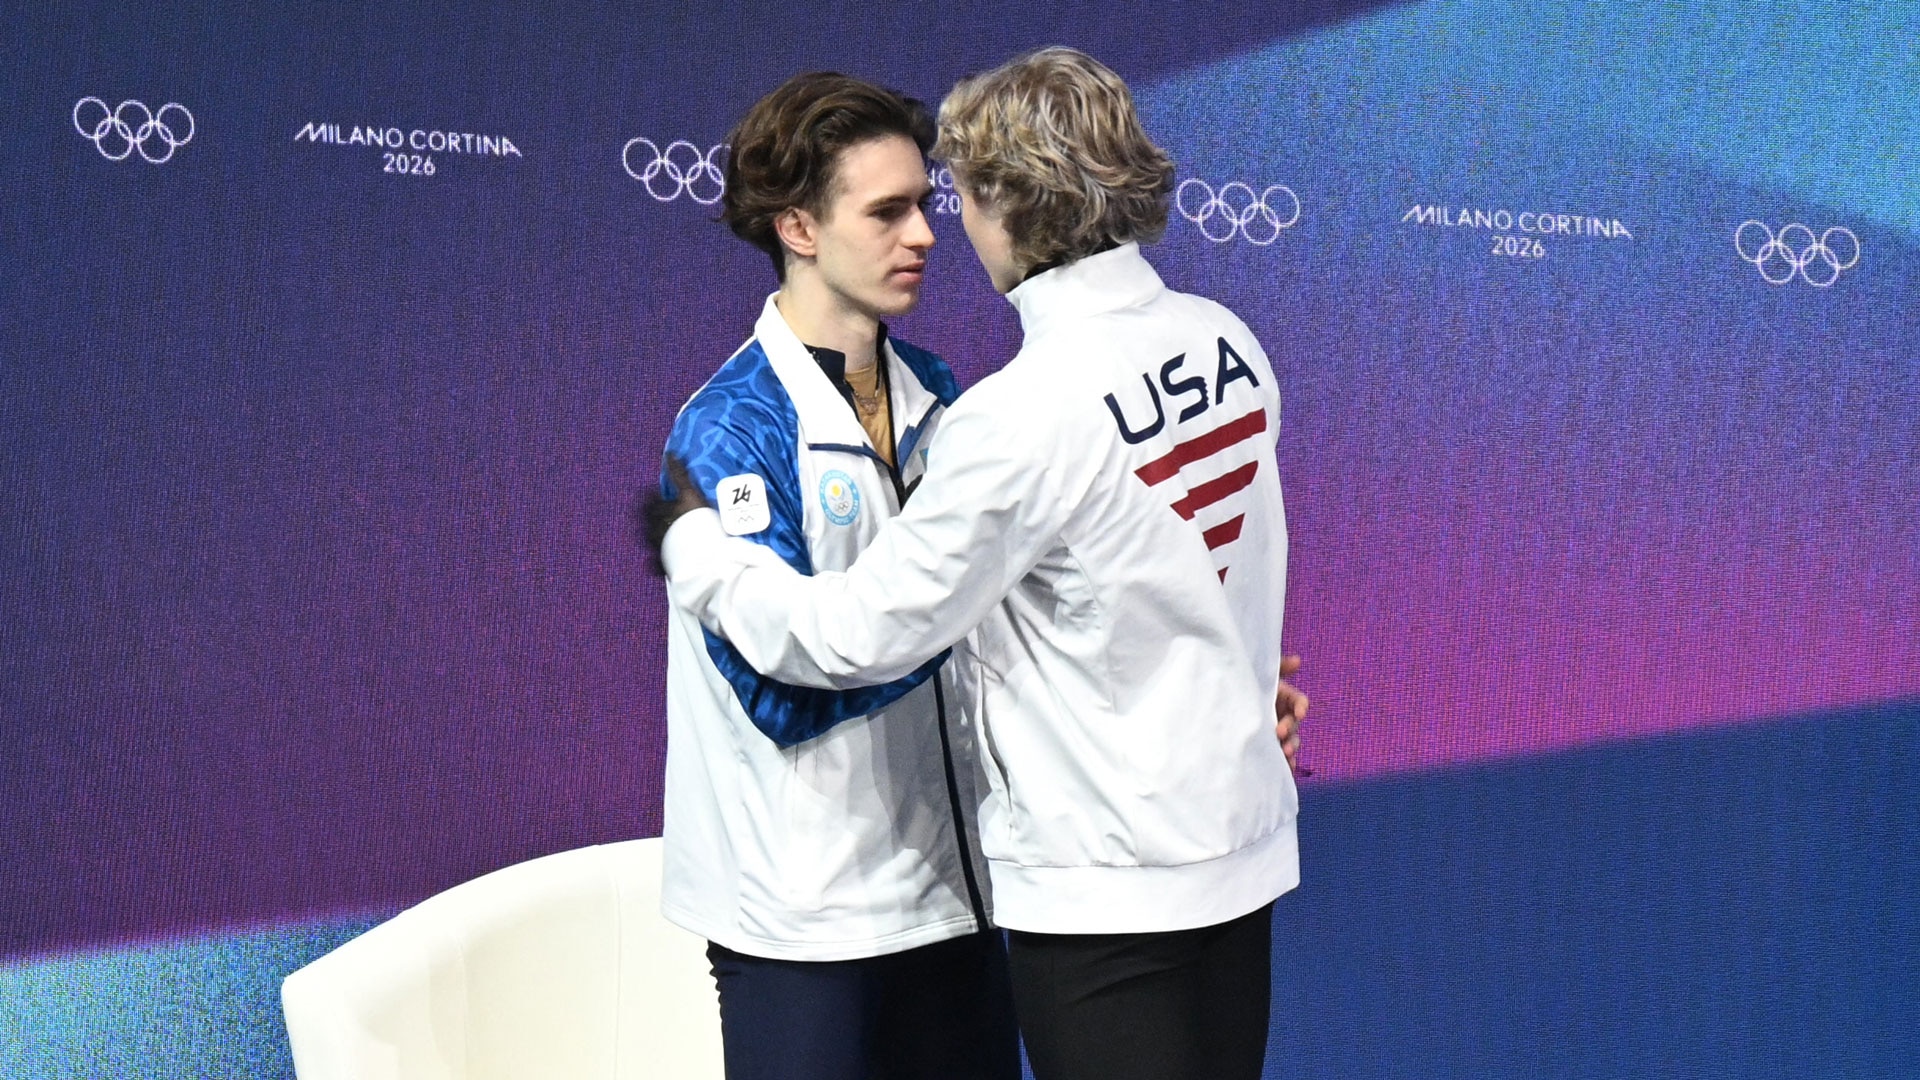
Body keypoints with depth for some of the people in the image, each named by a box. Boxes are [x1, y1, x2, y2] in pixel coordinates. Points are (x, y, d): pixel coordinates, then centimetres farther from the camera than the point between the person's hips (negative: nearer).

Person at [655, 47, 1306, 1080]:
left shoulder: (1018, 416, -22)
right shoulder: (1226, 340, 0)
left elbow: (854, 637, -16)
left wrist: (690, 542, -3)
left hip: (1100, 881, -7)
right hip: (1244, 841, 7)